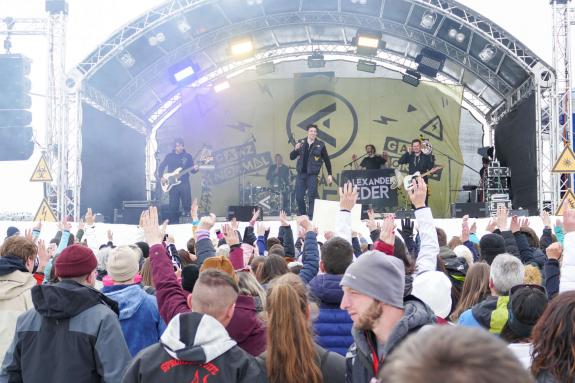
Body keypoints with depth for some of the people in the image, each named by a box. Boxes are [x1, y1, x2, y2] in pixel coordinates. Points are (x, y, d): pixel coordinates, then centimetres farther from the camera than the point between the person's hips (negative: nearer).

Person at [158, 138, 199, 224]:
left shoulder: (188, 156, 6)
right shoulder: (169, 156, 7)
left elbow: (192, 170, 5)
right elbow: (161, 167, 13)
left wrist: (195, 169, -17)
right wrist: (162, 177, -2)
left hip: (184, 183, 0)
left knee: (187, 204, -5)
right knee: (173, 205, 1)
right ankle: (174, 222, 9)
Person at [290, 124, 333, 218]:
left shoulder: (320, 145, -1)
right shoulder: (301, 143, 7)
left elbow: (327, 160, 5)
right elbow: (292, 157, 8)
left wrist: (329, 174, 1)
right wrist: (296, 149, -12)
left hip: (312, 175, -3)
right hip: (301, 174, 3)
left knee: (312, 197, -5)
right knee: (299, 197, 3)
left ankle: (310, 217, 3)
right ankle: (301, 216, 20)